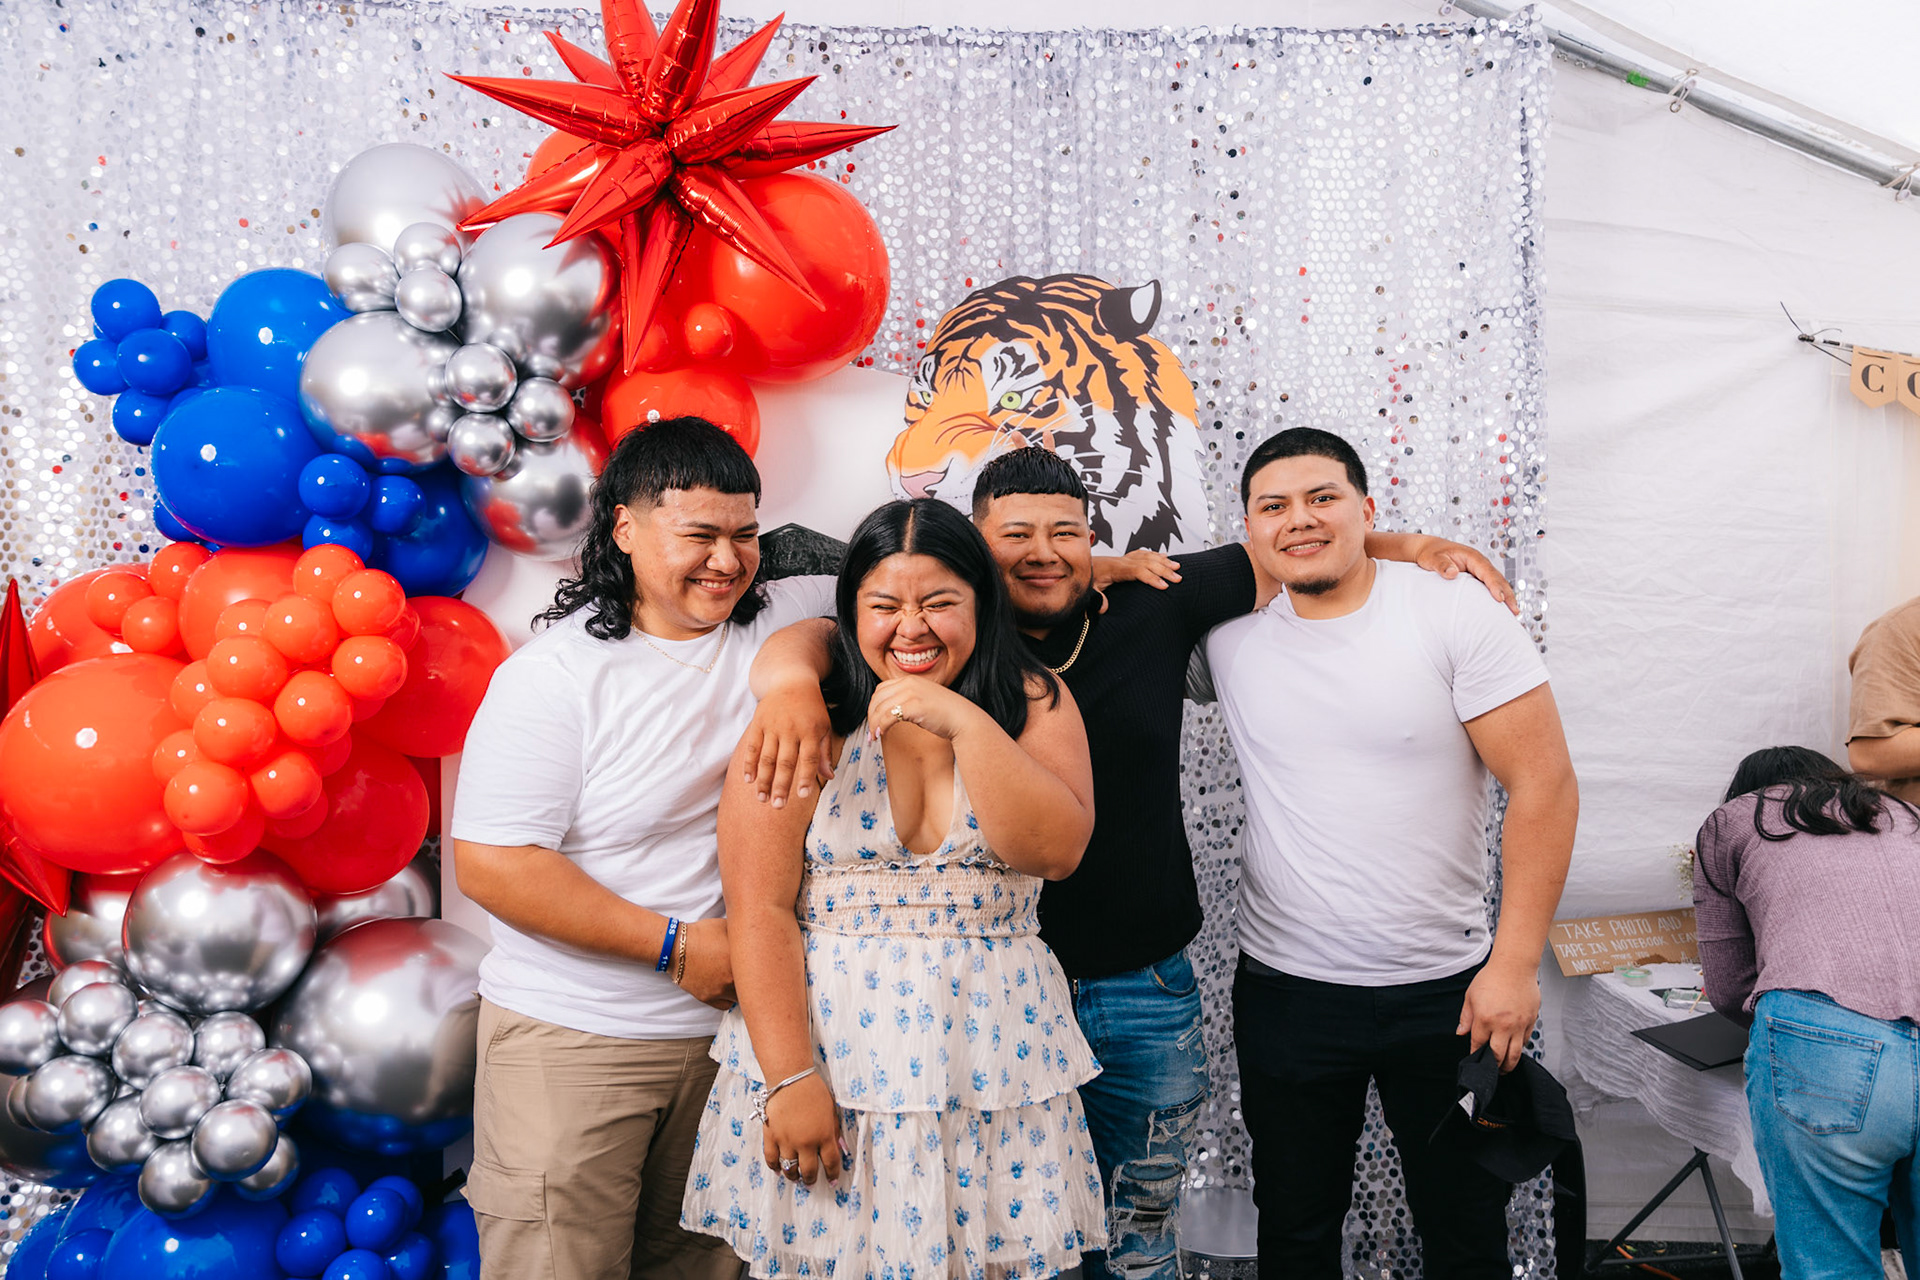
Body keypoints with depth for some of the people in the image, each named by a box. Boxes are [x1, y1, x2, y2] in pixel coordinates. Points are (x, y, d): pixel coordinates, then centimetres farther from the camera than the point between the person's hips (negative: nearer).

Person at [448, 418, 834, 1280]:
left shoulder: (775, 628, -1)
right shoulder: (555, 674, -13)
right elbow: (491, 864, -16)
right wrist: (674, 944, -17)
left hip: (726, 1029, 4)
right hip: (572, 1039, -4)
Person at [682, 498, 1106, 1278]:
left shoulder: (1034, 704, 3)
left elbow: (1057, 850, -12)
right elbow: (759, 909, -7)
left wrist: (965, 723, -20)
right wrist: (790, 1078, -12)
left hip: (991, 1067, 1)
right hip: (824, 1054, -1)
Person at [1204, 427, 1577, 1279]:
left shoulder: (1457, 616, -10)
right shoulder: (1229, 634, -2)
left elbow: (1544, 784, -11)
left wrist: (1515, 962, -14)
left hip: (1446, 989, -2)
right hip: (1284, 990, 2)